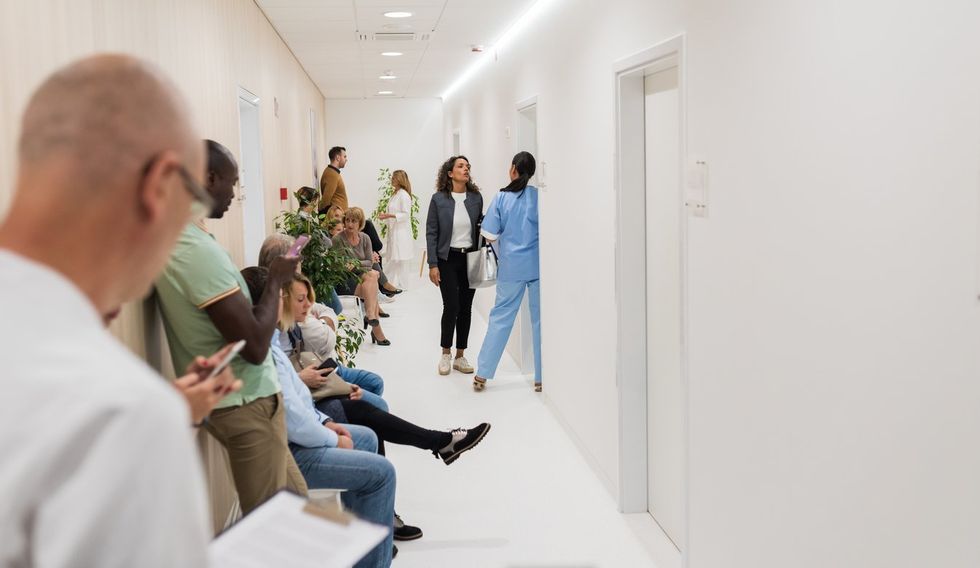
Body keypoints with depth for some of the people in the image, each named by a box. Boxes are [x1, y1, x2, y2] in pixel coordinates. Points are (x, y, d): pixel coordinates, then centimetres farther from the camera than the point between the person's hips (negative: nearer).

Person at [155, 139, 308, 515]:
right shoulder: (199, 250, -25)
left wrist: (258, 280, 7)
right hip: (245, 404, -10)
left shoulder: (172, 238, 6)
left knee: (295, 502, 21)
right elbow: (255, 347, -24)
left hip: (228, 398, 10)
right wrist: (276, 281, -11)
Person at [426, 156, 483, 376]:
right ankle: (445, 354, 10)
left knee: (466, 308, 6)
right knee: (451, 306, -8)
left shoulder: (476, 198, 3)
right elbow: (431, 232, -4)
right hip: (448, 259, -3)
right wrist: (433, 264, -8)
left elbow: (480, 228, 10)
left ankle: (460, 357, 17)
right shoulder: (438, 199, -4)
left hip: (470, 258, 3)